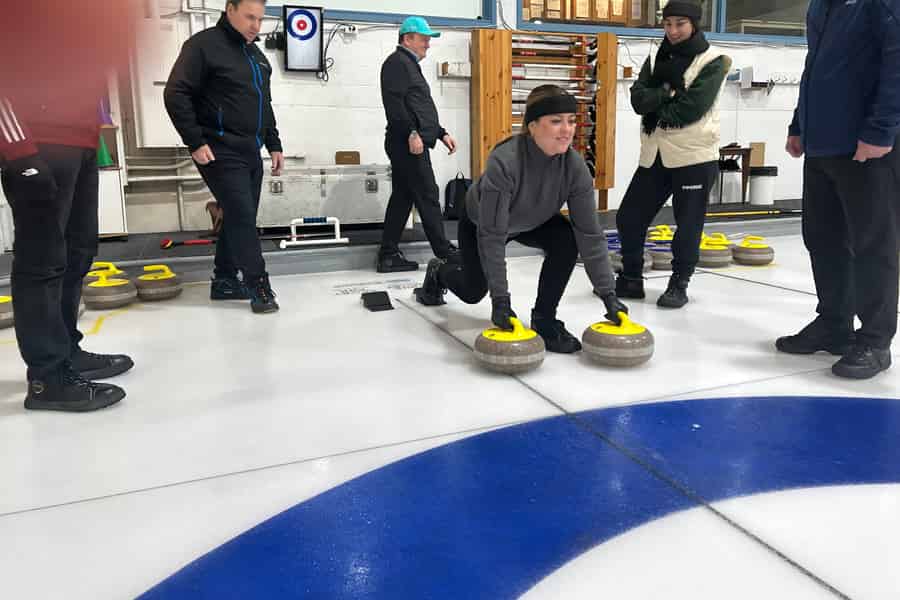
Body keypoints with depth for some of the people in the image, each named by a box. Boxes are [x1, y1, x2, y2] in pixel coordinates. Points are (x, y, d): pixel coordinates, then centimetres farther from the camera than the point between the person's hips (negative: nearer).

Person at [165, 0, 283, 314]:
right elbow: (176, 94, -13)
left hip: (250, 152, 8)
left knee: (239, 218, 9)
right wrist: (195, 142, -17)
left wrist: (274, 144, 17)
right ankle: (258, 285, -2)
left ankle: (224, 281, 20)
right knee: (242, 217, -9)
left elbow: (265, 105, 24)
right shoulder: (204, 44, -7)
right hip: (221, 152, -8)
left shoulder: (257, 55, 17)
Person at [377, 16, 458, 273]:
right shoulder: (397, 62, -5)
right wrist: (411, 133, -24)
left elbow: (422, 109, 30)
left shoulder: (410, 65, 27)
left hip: (411, 144, 10)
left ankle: (388, 256, 10)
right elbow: (394, 103, -19)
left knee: (402, 197, 8)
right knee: (428, 196, -6)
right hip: (408, 143, -10)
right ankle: (445, 252, 0)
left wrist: (441, 133, 24)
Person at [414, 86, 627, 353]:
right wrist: (500, 298, -42)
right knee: (473, 291, 12)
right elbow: (492, 236, -41)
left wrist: (607, 293, -29)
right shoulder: (504, 161, -42)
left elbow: (589, 233, -26)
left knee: (567, 241, -26)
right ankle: (439, 272, 47)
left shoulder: (575, 165, -29)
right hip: (481, 222, -3)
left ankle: (544, 320, -10)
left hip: (534, 220, 3)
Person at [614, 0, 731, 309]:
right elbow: (638, 98, -3)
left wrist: (656, 113, -6)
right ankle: (630, 278, 20)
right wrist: (668, 92, -17)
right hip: (655, 154, 6)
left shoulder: (712, 62, -5)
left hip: (695, 156, -5)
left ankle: (679, 285, 14)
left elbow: (692, 108, -17)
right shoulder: (656, 58, 11)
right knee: (629, 217, 6)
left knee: (688, 225, 1)